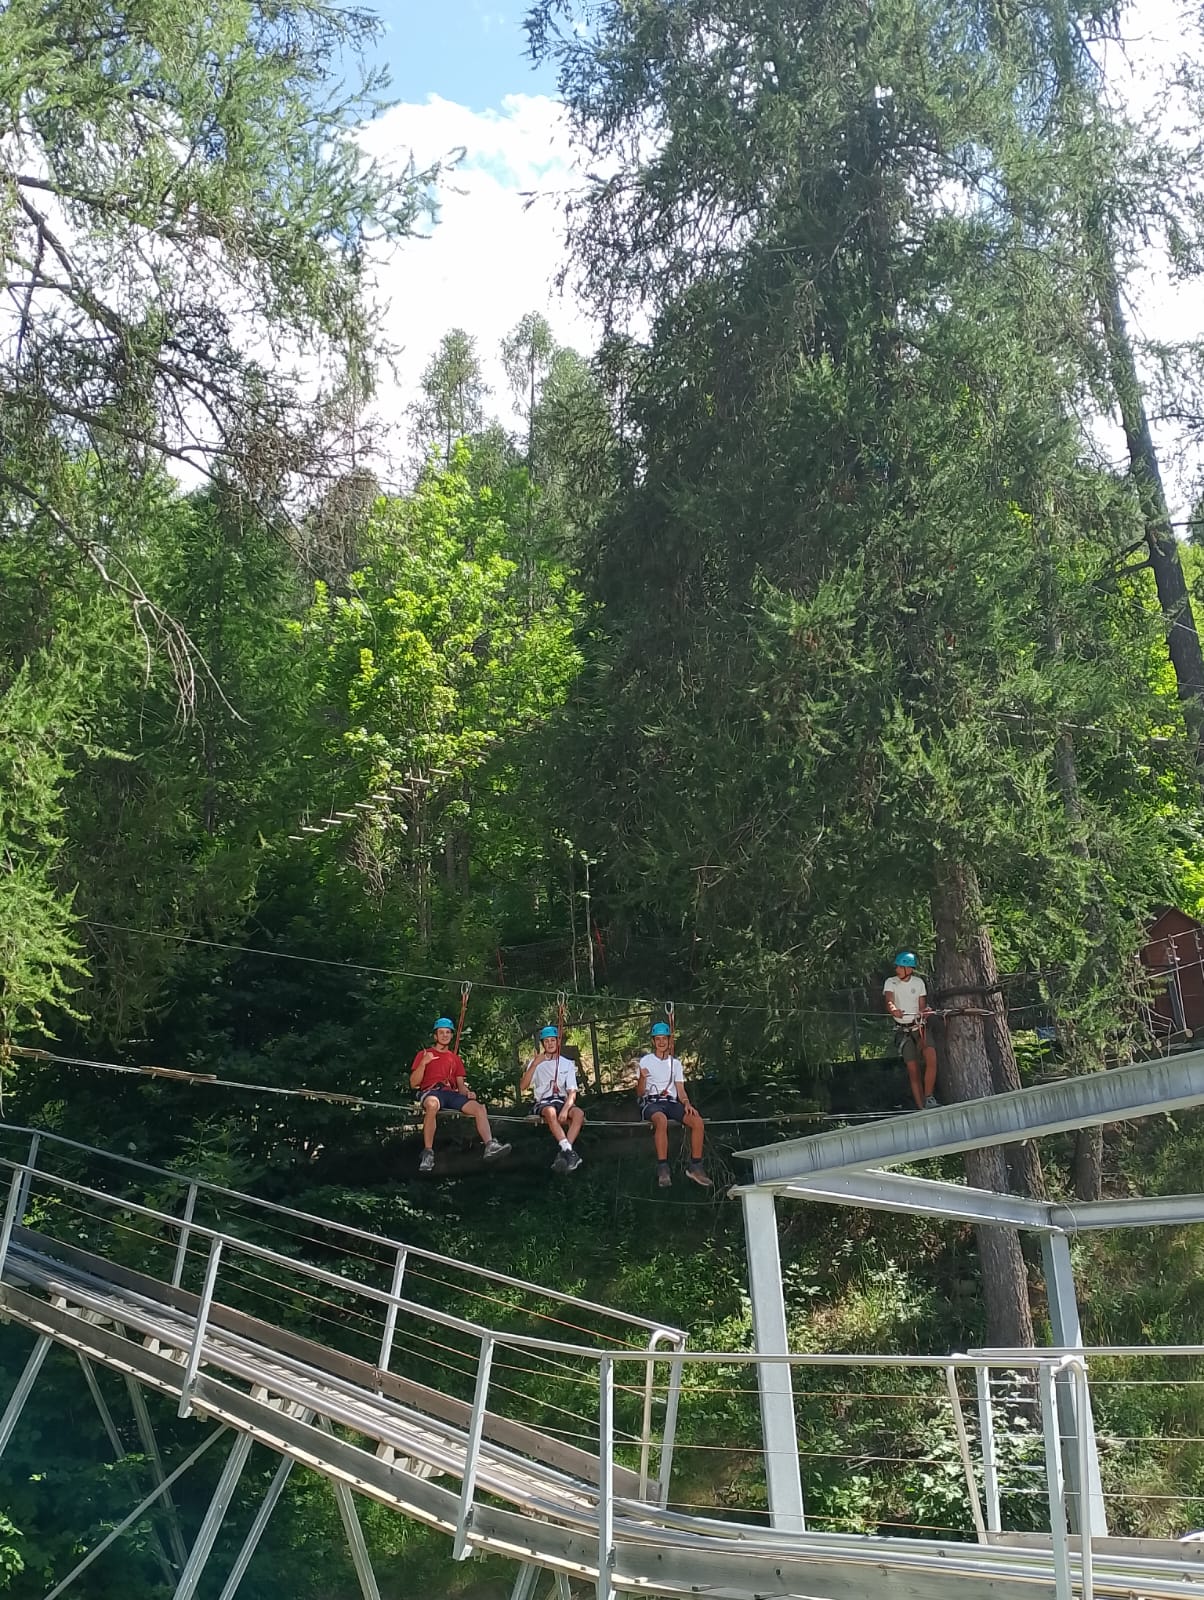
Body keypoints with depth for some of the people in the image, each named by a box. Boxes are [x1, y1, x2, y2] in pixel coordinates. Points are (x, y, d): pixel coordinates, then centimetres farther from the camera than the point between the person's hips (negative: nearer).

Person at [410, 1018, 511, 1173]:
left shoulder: (455, 1058, 27)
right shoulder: (424, 1054, 13)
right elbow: (413, 1084, 4)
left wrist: (468, 1093, -2)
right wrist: (423, 1063, -10)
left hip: (452, 1094, 5)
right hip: (431, 1092, -5)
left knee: (479, 1108, -20)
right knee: (432, 1104, -42)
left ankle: (490, 1146, -29)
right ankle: (428, 1153, -39)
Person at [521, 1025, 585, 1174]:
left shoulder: (567, 1064, 8)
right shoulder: (535, 1062, 6)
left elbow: (572, 1092, -2)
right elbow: (523, 1086, -7)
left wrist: (565, 1109, -22)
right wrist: (534, 1064, -18)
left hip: (562, 1101, 2)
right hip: (543, 1103, -2)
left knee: (579, 1113, -33)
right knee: (551, 1112, -39)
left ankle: (563, 1153, -37)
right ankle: (569, 1152, -46)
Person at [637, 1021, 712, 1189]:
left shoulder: (675, 1063, 19)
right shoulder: (645, 1061, 7)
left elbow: (680, 1090, 13)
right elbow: (639, 1093, 2)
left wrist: (686, 1103, -9)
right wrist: (642, 1078, -19)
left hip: (671, 1102, 4)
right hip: (651, 1102, -4)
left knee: (697, 1121, -25)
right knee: (661, 1120, -41)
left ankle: (695, 1167, -18)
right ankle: (663, 1169, -38)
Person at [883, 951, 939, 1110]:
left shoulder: (919, 982, 2)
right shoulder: (891, 982, -4)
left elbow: (922, 1007, 0)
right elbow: (889, 1001, -22)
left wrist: (921, 1026, -20)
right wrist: (894, 1010, -45)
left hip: (918, 1026, 1)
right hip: (902, 1030, -1)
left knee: (931, 1057, -23)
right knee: (912, 1068, -5)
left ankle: (929, 1097, -14)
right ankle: (921, 1108, 1)